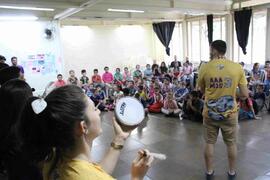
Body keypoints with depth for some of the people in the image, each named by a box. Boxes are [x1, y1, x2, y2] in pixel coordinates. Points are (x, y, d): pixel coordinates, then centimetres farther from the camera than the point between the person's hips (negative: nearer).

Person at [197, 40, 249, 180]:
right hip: (229, 113, 0)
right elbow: (245, 94, -7)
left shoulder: (205, 68, -10)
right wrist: (231, 92, 9)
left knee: (209, 143, 15)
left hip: (210, 113, 0)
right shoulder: (237, 68, -10)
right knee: (231, 144, 18)